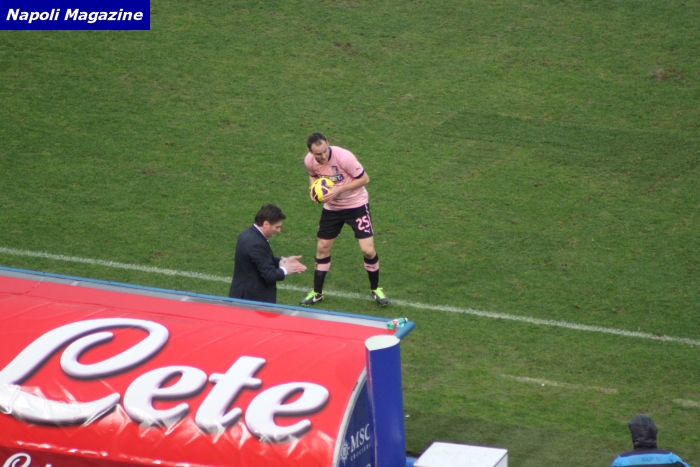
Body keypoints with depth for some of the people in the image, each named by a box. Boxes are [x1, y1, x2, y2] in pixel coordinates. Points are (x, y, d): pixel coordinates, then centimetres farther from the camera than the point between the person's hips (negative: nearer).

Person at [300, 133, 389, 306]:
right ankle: (317, 293, 25)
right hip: (331, 207, 4)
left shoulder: (344, 157, -30)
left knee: (368, 249, -10)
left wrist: (339, 189, -27)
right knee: (322, 247, 8)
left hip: (356, 205, -4)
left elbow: (364, 178, -20)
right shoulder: (309, 161, -14)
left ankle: (375, 289, 15)